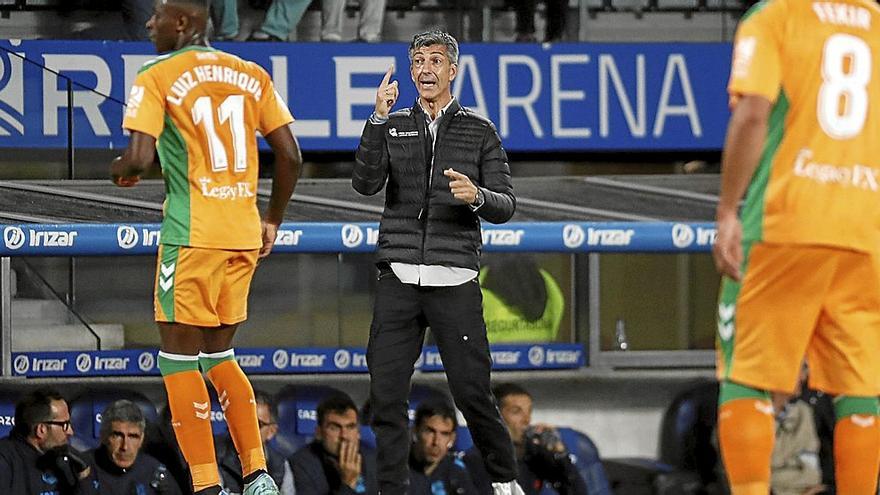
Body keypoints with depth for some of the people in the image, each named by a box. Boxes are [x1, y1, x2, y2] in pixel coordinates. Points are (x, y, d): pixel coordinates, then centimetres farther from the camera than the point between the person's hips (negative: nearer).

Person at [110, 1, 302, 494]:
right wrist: (273, 221, 20)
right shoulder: (252, 75, 11)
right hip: (245, 235, 6)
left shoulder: (157, 77, -6)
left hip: (192, 232, -6)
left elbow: (140, 157, -15)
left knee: (180, 356, 1)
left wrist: (120, 171, 8)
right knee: (219, 352, 19)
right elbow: (291, 156, 9)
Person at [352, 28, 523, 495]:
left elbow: (505, 206, 5)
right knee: (386, 395, -2)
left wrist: (477, 197, -18)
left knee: (472, 392, -3)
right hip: (398, 279, 2)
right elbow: (365, 183, -6)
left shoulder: (479, 131, 8)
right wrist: (379, 118, -16)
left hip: (454, 281, -2)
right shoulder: (392, 127, 11)